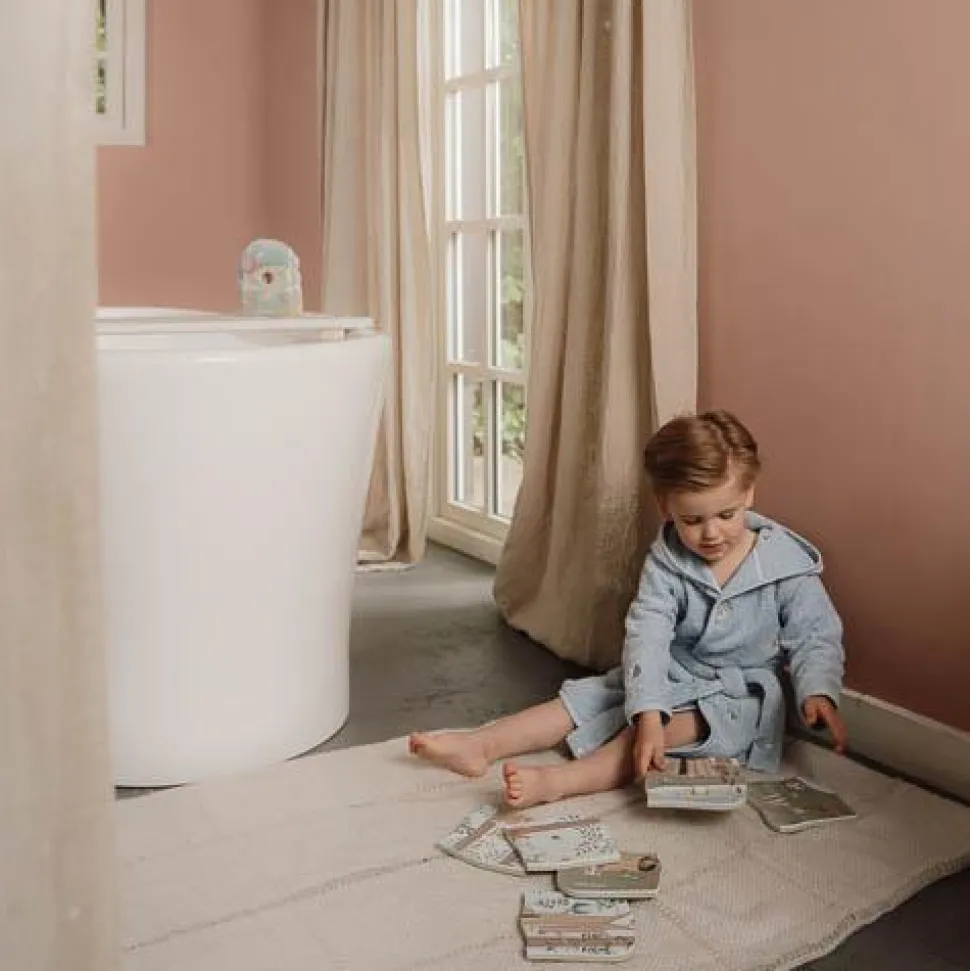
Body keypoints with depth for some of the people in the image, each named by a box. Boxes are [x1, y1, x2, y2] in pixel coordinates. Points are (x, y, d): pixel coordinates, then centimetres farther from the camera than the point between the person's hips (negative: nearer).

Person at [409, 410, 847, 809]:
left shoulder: (786, 565, -14)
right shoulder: (665, 562, -11)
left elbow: (815, 639, -10)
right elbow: (647, 634, -23)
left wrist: (818, 693, -32)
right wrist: (647, 712, -37)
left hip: (737, 692, -4)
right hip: (667, 678, 4)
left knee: (671, 730, -30)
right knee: (583, 697, -8)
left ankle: (557, 782, -45)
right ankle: (480, 746, -13)